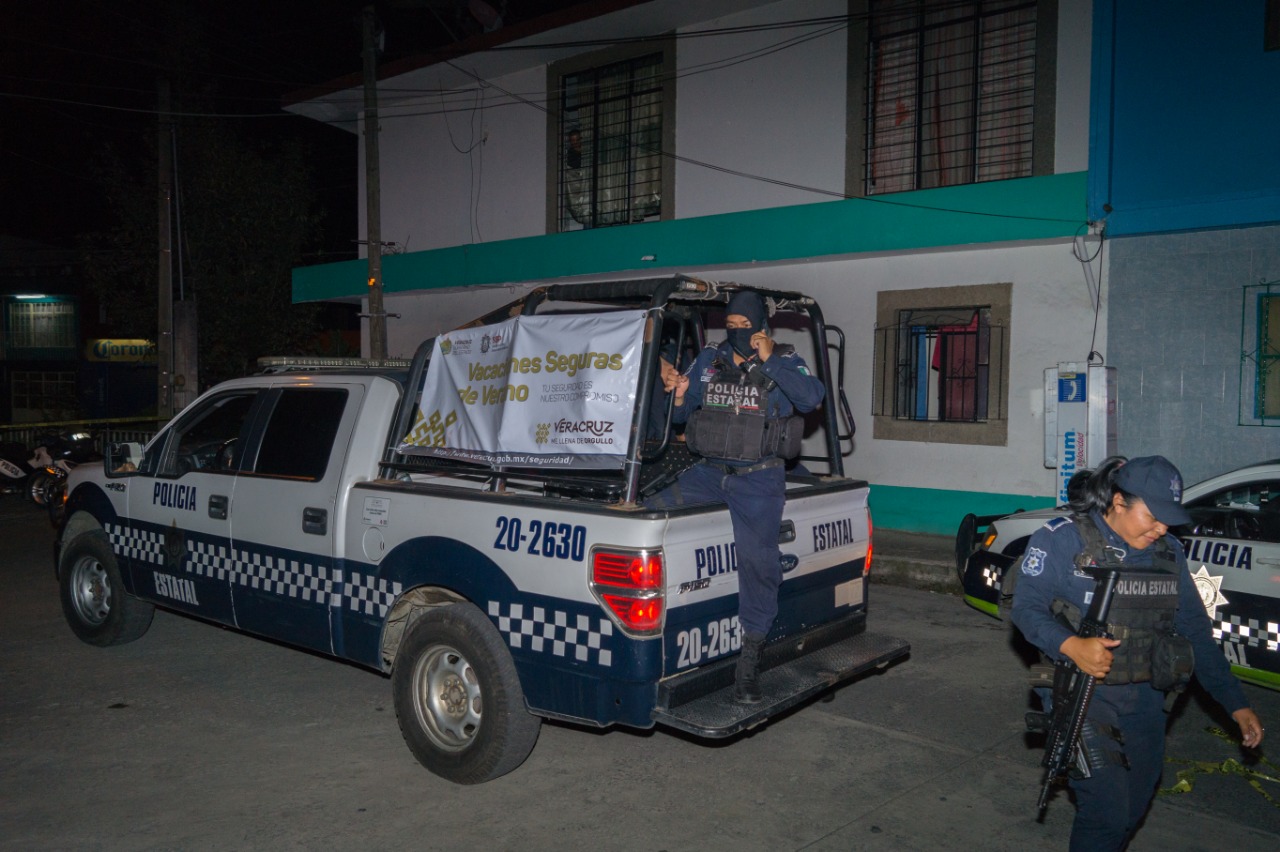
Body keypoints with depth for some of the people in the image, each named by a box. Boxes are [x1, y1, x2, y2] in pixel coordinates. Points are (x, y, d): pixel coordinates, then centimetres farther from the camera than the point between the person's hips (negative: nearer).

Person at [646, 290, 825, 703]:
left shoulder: (783, 360, 1)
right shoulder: (709, 358, 12)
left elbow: (811, 398, -19)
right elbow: (681, 416, 18)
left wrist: (769, 361, -19)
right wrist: (679, 394, -4)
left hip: (759, 477, -4)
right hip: (709, 471, 4)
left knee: (756, 555, -14)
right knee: (649, 516, -13)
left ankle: (749, 661, -3)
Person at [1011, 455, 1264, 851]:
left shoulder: (1169, 553, 7)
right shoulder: (1062, 540, -10)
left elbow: (1195, 633, 11)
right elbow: (1027, 606, -14)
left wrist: (1236, 703, 6)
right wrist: (1071, 645, -32)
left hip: (1144, 701, 6)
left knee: (1133, 810, 14)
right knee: (1107, 811, -11)